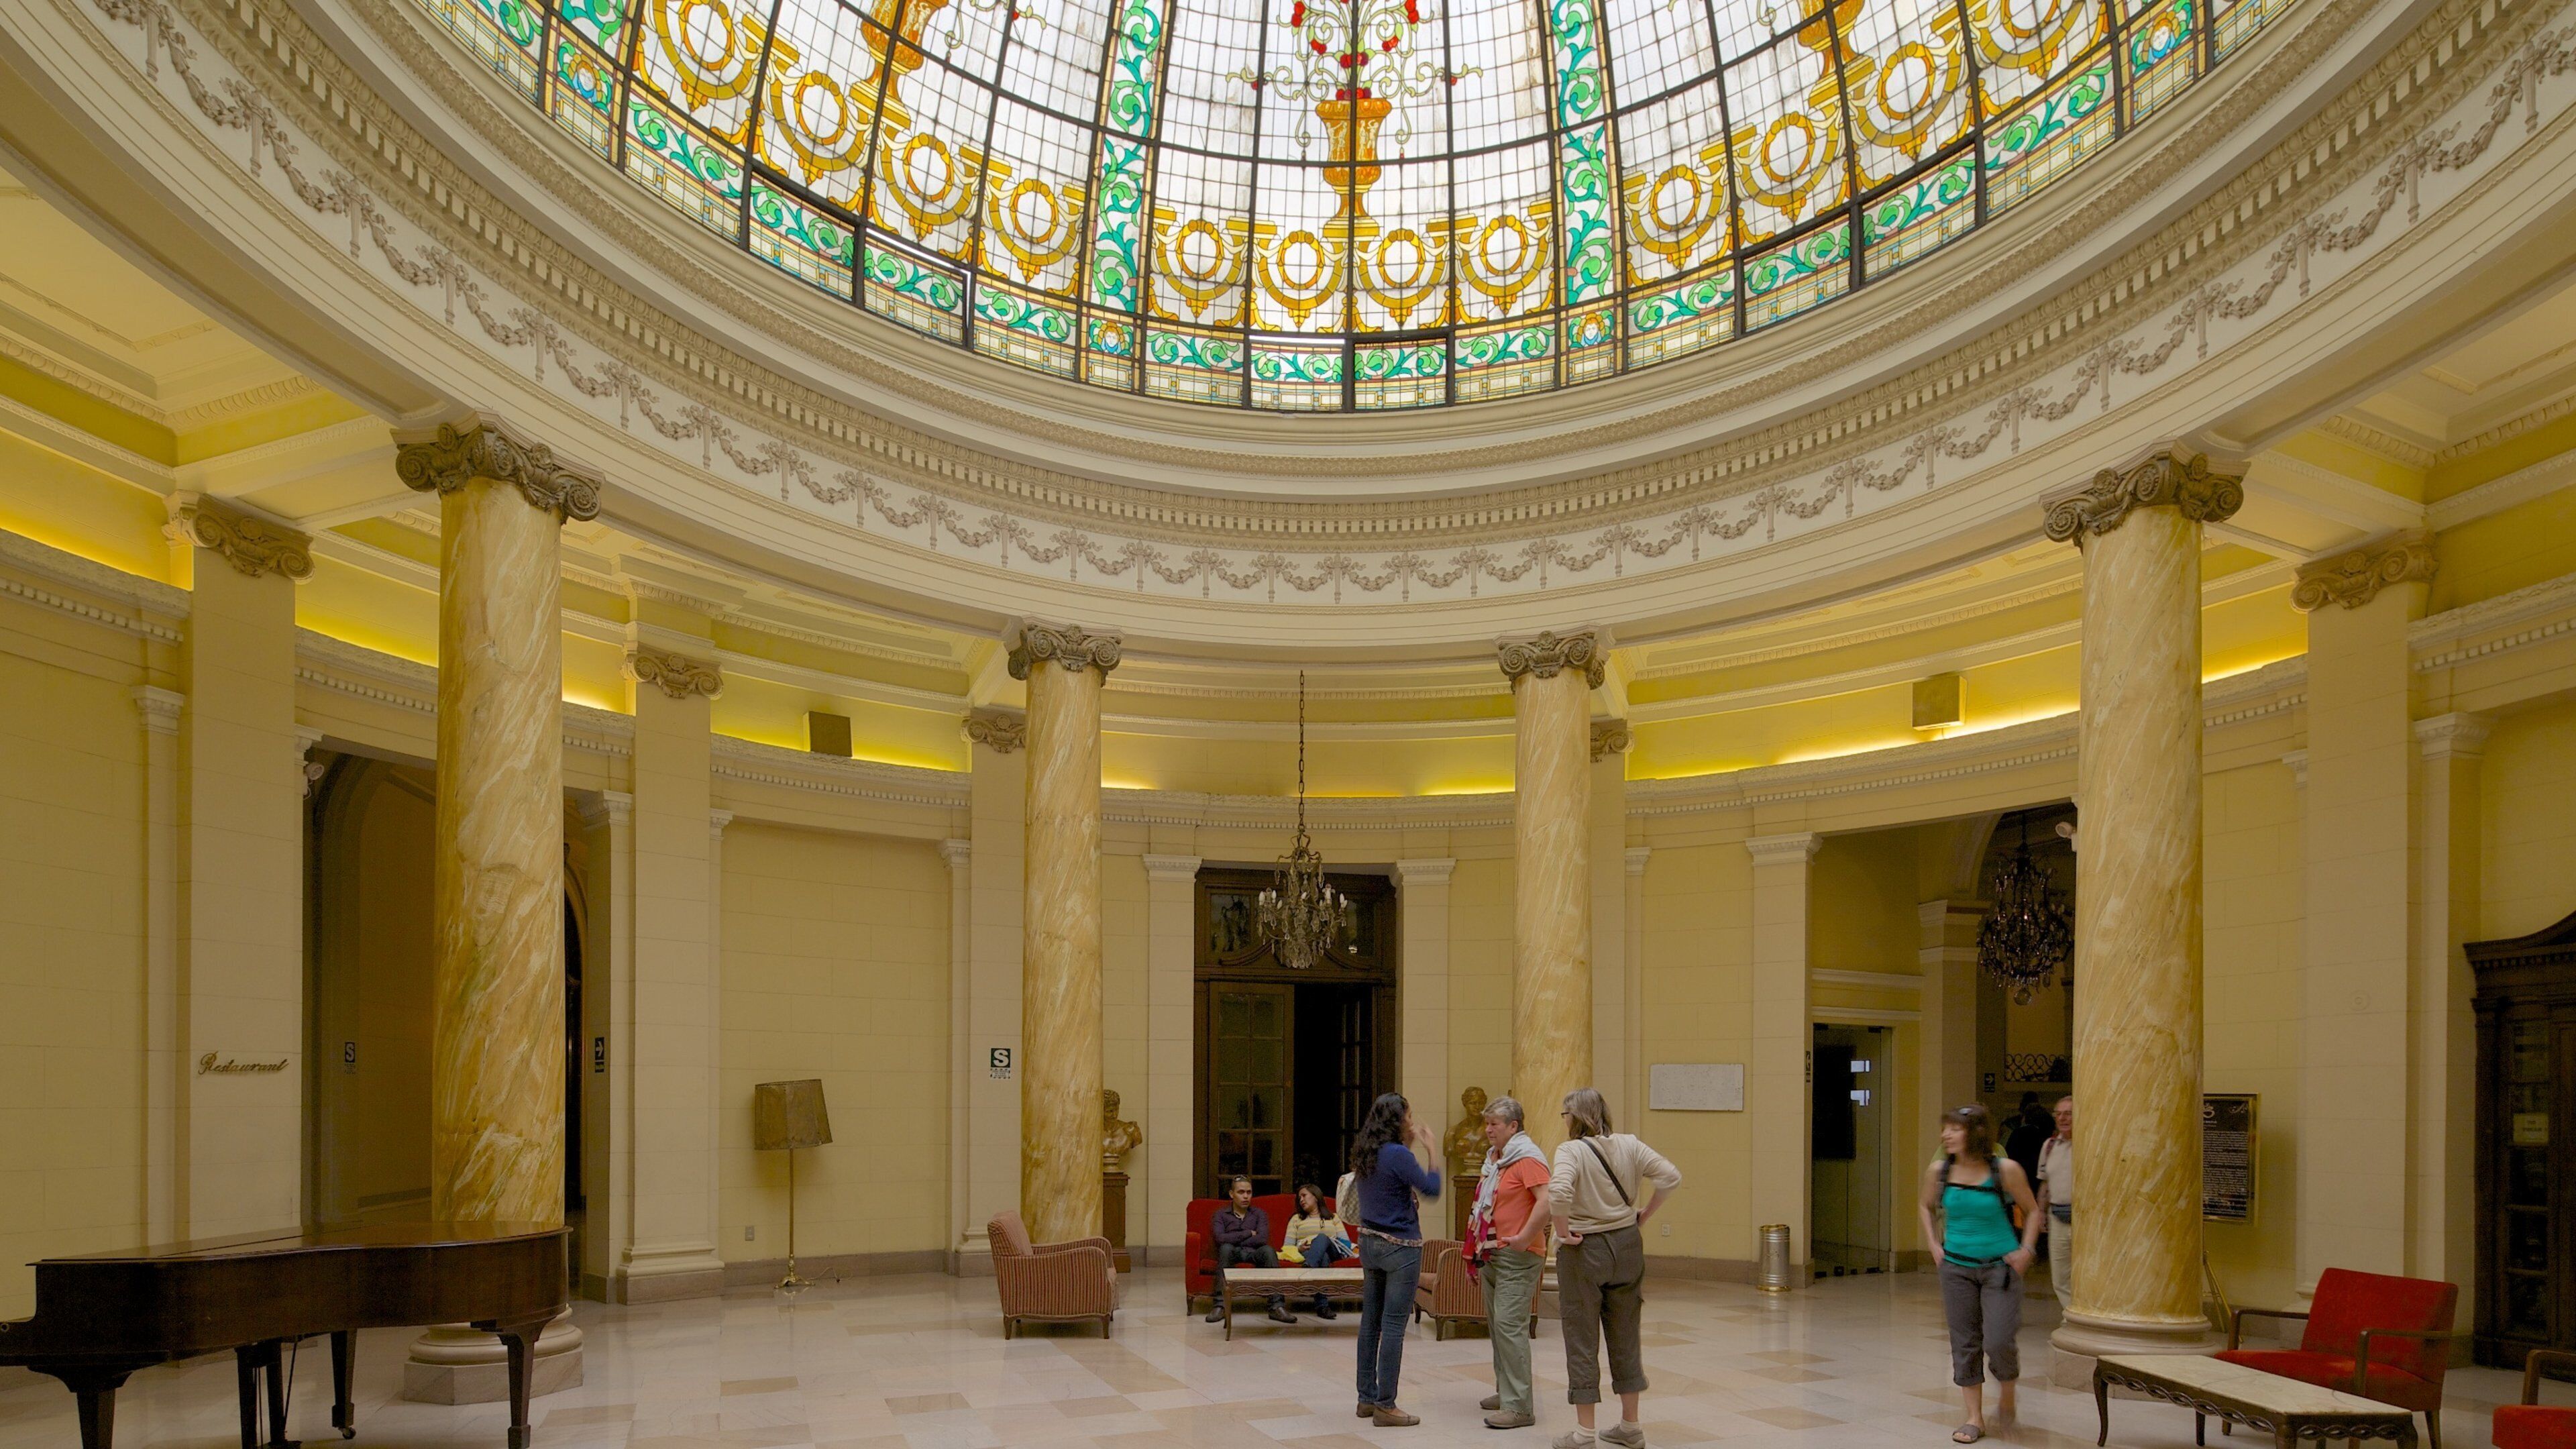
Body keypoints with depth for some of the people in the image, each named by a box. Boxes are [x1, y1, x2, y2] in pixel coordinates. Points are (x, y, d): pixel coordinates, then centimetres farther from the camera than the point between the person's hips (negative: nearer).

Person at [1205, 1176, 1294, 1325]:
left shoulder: (1259, 1214, 17)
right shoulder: (1221, 1215, 14)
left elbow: (1262, 1239, -3)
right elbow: (1220, 1238, -7)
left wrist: (1235, 1240, -5)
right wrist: (1248, 1234, -4)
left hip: (1253, 1253, 1)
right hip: (1232, 1254, -1)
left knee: (1268, 1250, -33)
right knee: (1226, 1248, -36)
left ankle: (1277, 1306, -41)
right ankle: (1220, 1305, -40)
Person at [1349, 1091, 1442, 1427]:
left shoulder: (1365, 1154, 7)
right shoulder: (1398, 1155, -17)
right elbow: (1431, 1189, -12)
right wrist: (1432, 1152, -3)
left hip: (1369, 1242, 8)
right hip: (1399, 1247, -8)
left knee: (1370, 1321, 12)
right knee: (1394, 1325, -4)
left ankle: (1367, 1398, 19)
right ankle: (1385, 1406, -1)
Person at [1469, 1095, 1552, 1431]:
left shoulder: (1527, 1158, -15)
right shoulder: (1494, 1157, 15)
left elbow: (1546, 1201, -28)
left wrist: (1525, 1238, -25)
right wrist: (1481, 1251, 25)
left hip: (1517, 1256, -10)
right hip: (1492, 1253, 10)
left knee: (1510, 1326, -13)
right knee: (1496, 1325, 15)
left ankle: (1519, 1406, -11)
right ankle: (1505, 1392, 26)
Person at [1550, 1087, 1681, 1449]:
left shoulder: (1571, 1150, -14)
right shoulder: (1629, 1145, 1)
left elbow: (1559, 1192, -31)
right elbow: (1671, 1176, -4)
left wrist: (1564, 1231, -17)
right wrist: (1644, 1215, 5)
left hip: (1584, 1251, -5)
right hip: (1627, 1246, 5)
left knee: (1582, 1340, 5)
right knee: (1625, 1336, 16)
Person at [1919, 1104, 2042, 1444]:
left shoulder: (2005, 1169, -12)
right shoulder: (1938, 1171, -3)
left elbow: (2032, 1211, 2)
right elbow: (1928, 1207, 17)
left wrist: (2026, 1250, -8)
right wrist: (1934, 1245, 7)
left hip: (2000, 1267, -3)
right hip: (1956, 1267, 3)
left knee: (1998, 1342, -11)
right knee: (1964, 1343, 5)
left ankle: (2007, 1388, 23)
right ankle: (1975, 1418, 17)